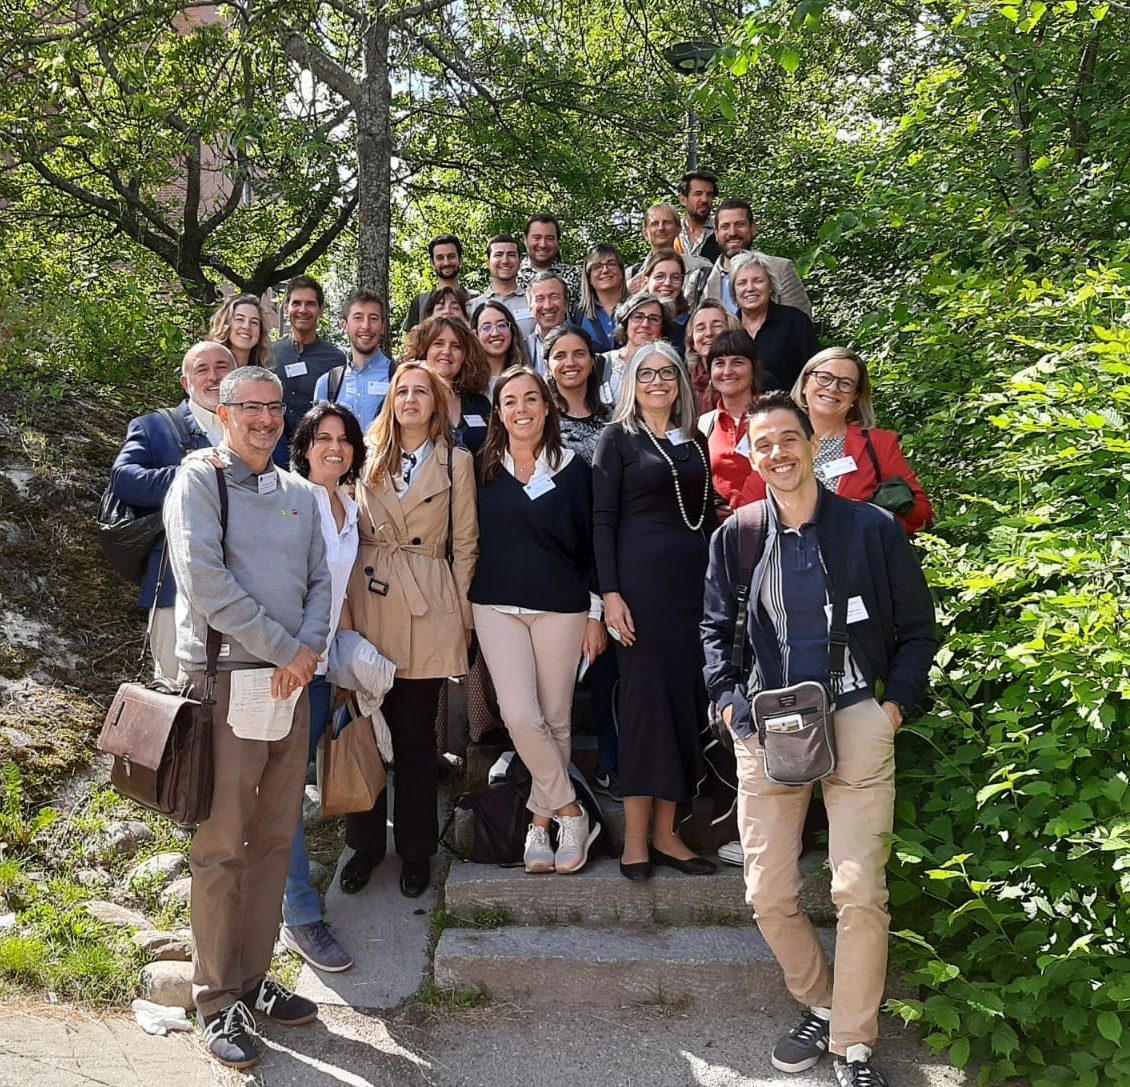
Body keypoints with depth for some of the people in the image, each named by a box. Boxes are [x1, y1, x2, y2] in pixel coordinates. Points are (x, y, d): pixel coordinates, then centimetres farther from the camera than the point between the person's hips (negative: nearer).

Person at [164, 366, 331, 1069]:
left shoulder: (301, 495, 14)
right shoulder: (199, 482, -3)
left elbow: (321, 582, 13)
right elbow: (206, 582, -14)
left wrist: (309, 649, -6)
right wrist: (285, 648, -13)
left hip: (291, 680, 6)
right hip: (225, 677, -5)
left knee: (275, 839, 10)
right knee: (221, 846, -1)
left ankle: (254, 978, 23)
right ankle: (219, 1001, 9)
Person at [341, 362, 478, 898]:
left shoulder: (456, 462, 4)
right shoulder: (368, 457, 10)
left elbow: (465, 543, 4)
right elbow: (348, 532, 11)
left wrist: (463, 615, 1)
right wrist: (344, 604, 3)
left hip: (428, 611, -2)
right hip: (368, 605, 2)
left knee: (416, 735, 3)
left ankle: (415, 849, 18)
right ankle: (366, 842, 21)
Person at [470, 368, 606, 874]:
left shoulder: (573, 468, 1)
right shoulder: (483, 469, 4)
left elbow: (589, 544, 2)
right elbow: (468, 541, 8)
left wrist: (595, 615, 0)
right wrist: (463, 611, 6)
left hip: (561, 608, -1)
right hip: (498, 607, 1)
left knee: (555, 719, 5)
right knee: (520, 715, -10)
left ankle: (540, 821, 20)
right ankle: (570, 813, 7)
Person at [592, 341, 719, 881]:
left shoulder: (696, 441, 16)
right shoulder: (617, 438, 2)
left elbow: (709, 516, 17)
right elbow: (602, 519, -4)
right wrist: (610, 593, -14)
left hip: (695, 578, 5)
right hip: (641, 578, -5)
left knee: (687, 698, 4)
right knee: (645, 698, -4)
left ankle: (666, 832, 14)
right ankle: (636, 837, 5)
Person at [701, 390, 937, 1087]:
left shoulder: (873, 528, 1)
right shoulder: (736, 536, 7)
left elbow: (917, 630, 8)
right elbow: (716, 627, 16)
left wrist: (896, 705, -3)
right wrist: (728, 701, 3)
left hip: (857, 723, -2)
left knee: (860, 892, -7)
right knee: (769, 895, 4)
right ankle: (820, 1008, 29)